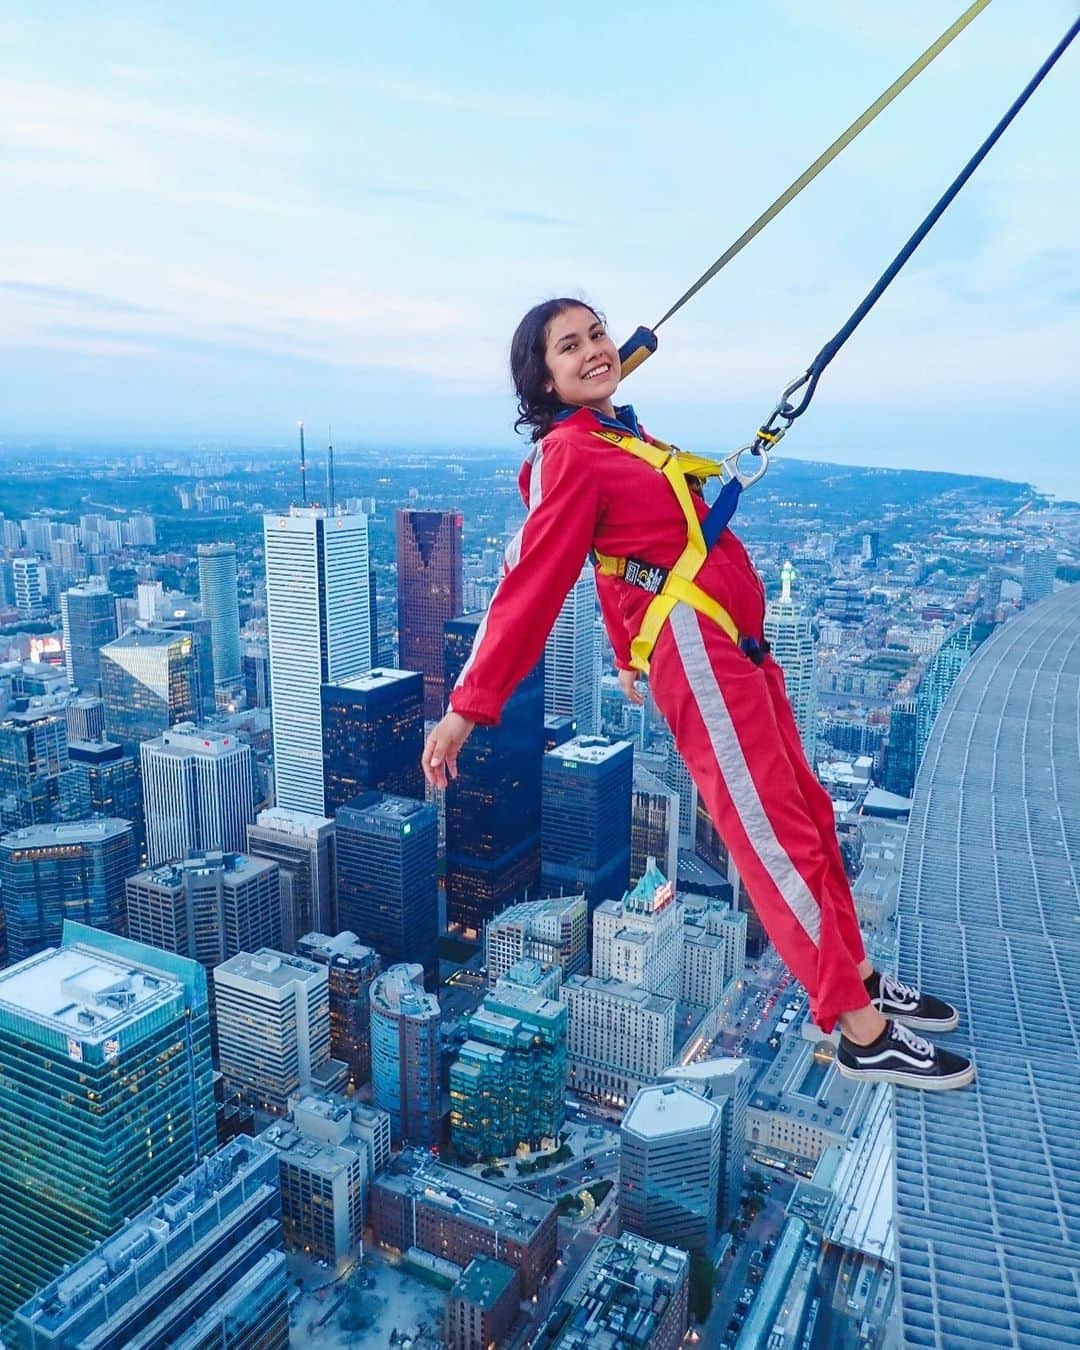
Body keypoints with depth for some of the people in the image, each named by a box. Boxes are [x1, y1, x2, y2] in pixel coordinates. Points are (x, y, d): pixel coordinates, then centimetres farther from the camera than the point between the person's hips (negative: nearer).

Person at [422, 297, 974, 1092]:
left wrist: (629, 652, 28)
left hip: (737, 645, 10)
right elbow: (530, 584, -15)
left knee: (807, 809, 17)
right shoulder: (567, 454, -9)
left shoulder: (623, 433, 18)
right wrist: (469, 706, -16)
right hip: (696, 653, -10)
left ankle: (856, 977, 33)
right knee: (776, 834, -5)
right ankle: (864, 1035, 7)